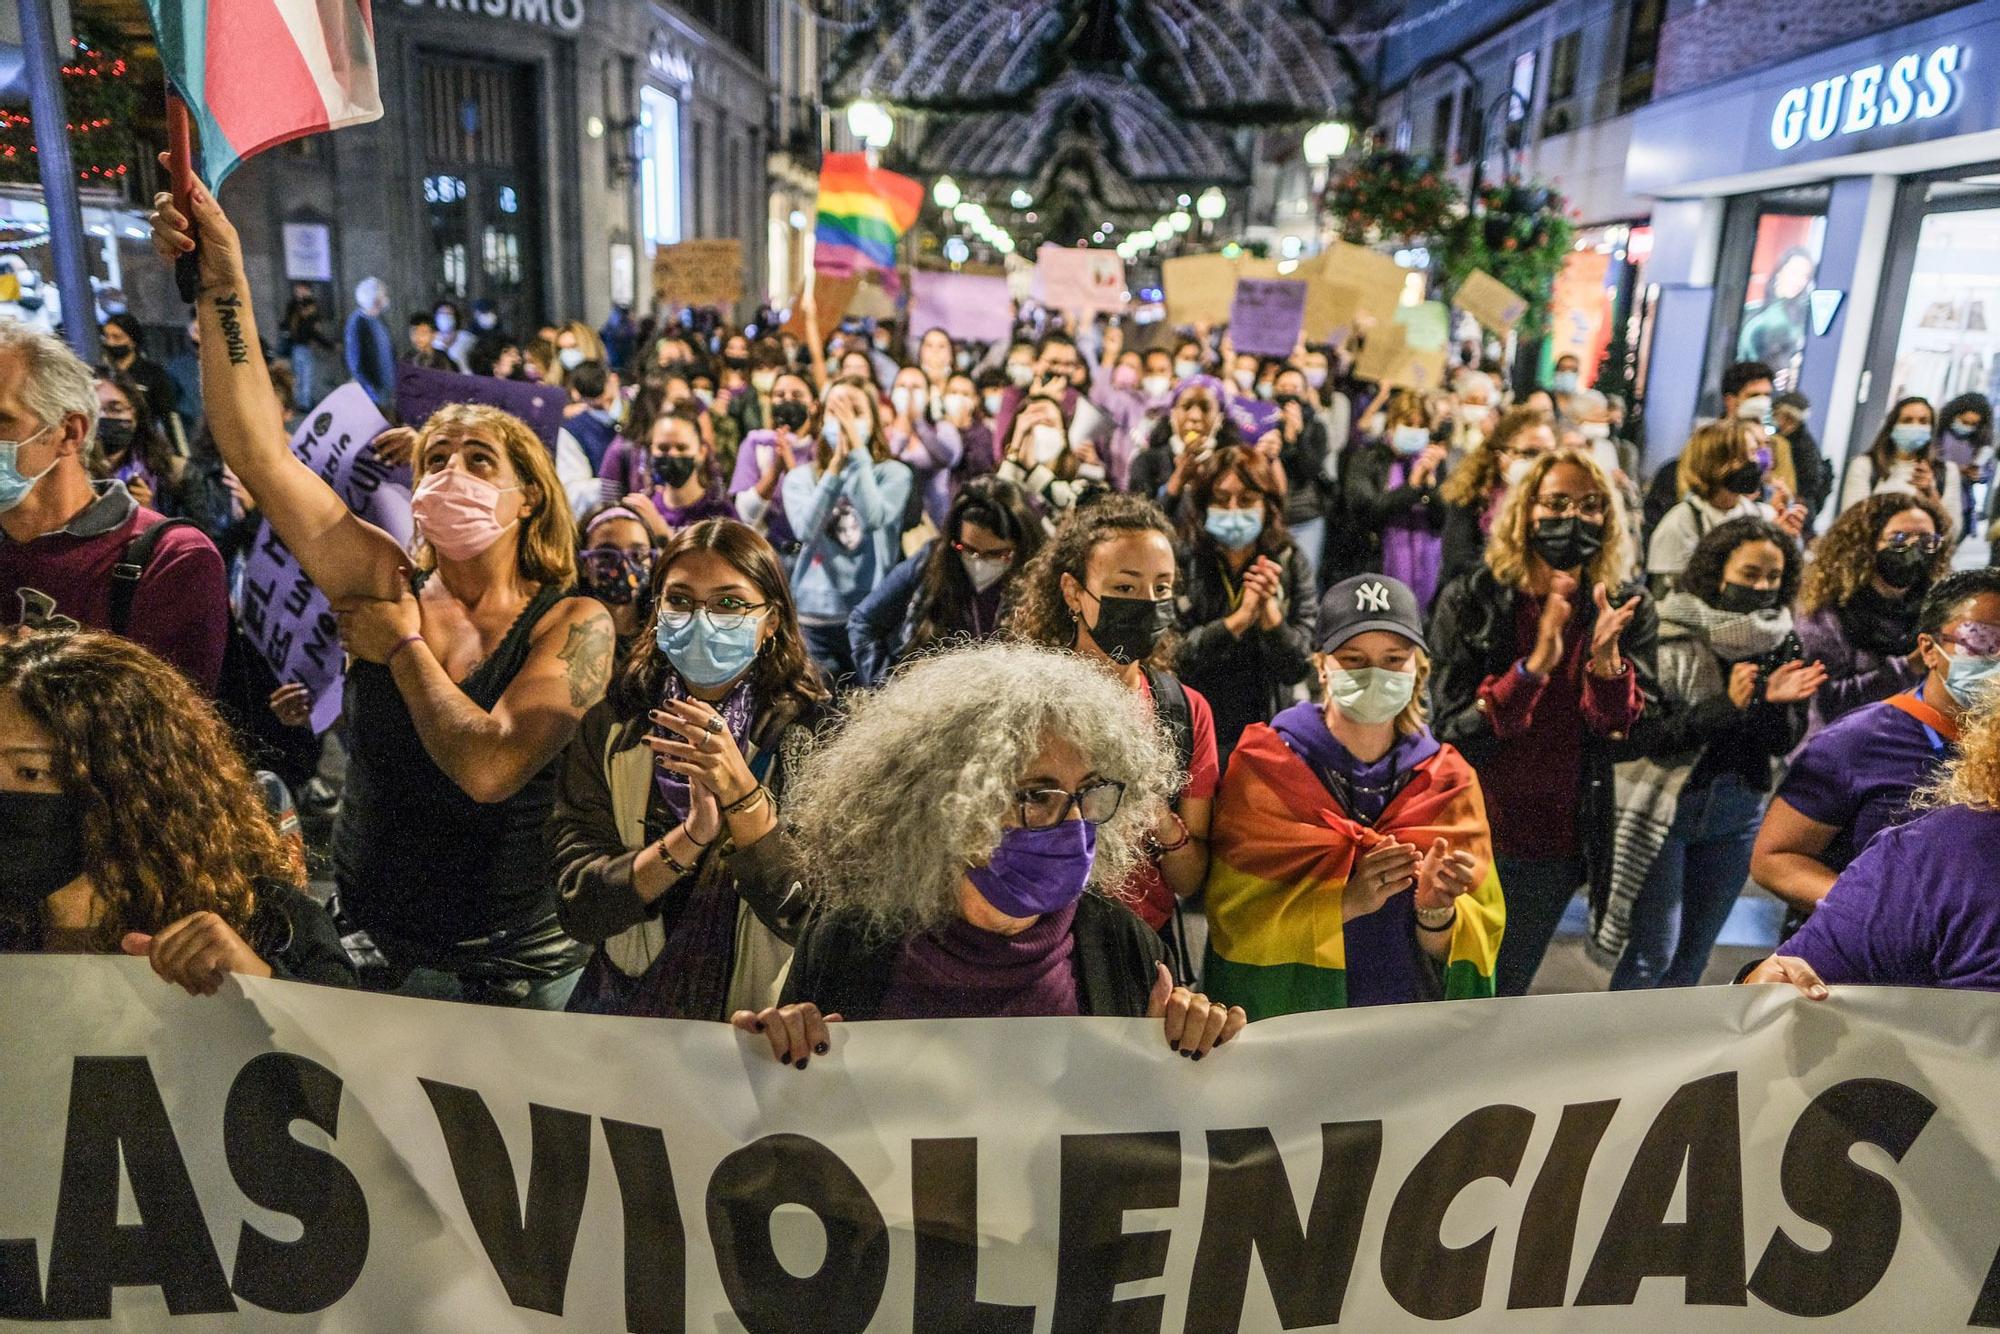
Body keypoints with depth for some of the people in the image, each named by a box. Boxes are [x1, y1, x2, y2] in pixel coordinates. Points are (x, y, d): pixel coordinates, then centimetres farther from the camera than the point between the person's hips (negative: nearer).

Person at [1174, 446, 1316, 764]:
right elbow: (1171, 655, -17)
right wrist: (1239, 619, -25)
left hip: (1265, 734, 2)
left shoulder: (1291, 564, -2)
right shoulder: (1181, 560, -8)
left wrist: (1269, 610, -21)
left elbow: (1298, 669, -6)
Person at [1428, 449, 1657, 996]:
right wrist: (1534, 665, -30)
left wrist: (1606, 660, -26)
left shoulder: (1626, 611, -3)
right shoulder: (1471, 601, -11)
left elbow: (1628, 738, -7)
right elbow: (1452, 730, -17)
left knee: (1502, 994, 20)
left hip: (1557, 847, 2)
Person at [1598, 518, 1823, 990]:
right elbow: (1644, 735, -17)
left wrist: (1775, 701, -16)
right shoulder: (1666, 633, -14)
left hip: (1734, 816, 5)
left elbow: (1784, 743, 4)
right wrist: (1727, 705, -25)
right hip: (1662, 809, -5)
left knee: (1691, 957, 14)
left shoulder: (1781, 642, 2)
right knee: (1652, 954, -5)